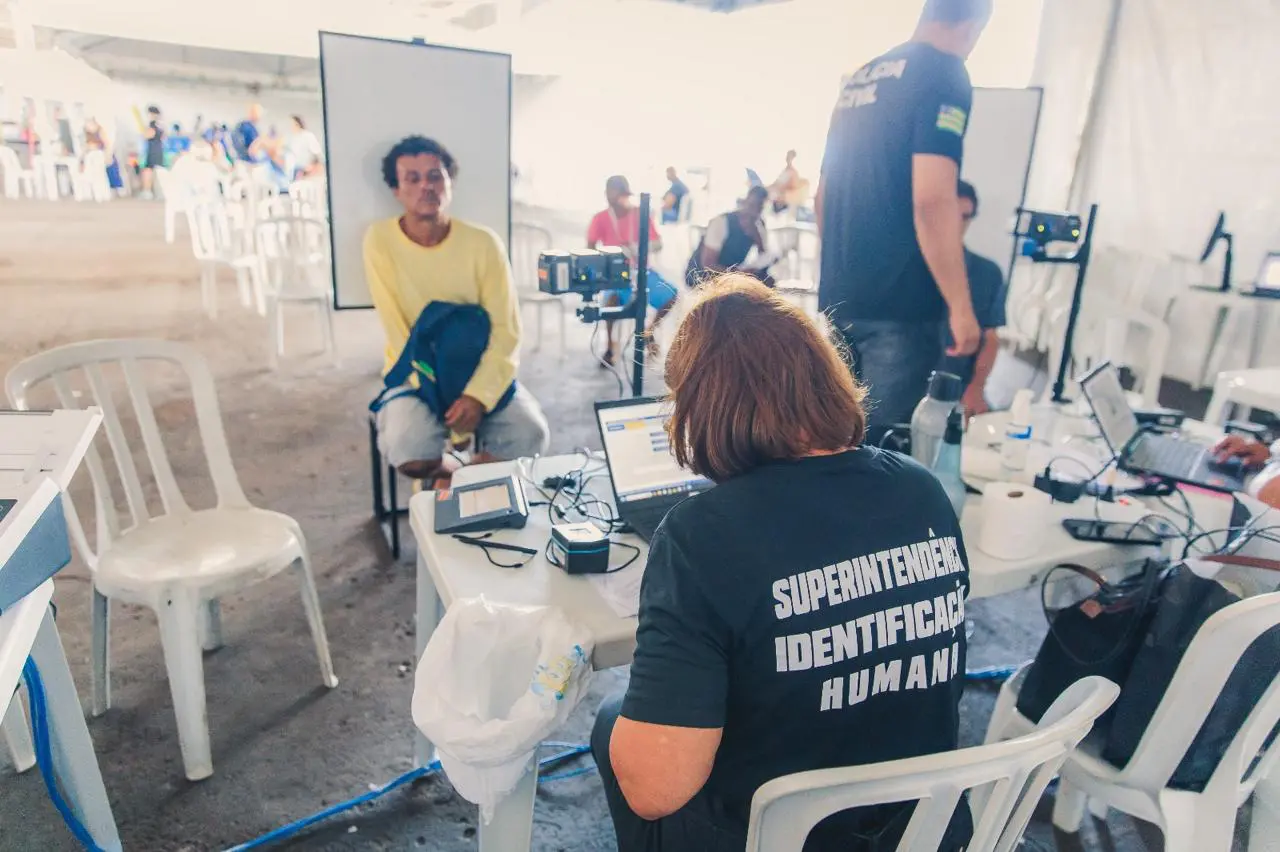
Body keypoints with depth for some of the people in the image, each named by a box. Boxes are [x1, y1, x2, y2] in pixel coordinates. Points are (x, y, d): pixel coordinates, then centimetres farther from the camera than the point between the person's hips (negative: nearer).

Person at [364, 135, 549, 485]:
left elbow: (506, 329, -12)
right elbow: (396, 329, -11)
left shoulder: (484, 242, -9)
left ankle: (451, 478, 5)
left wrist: (478, 394, -25)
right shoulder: (380, 239, -9)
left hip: (479, 370, 1)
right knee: (409, 452, -31)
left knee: (530, 436, -24)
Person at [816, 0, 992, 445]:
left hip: (838, 298, 8)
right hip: (897, 303, -8)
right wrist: (960, 306, -15)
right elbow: (932, 200, -20)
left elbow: (822, 196, 21)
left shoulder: (858, 79, 16)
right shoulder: (945, 75, -8)